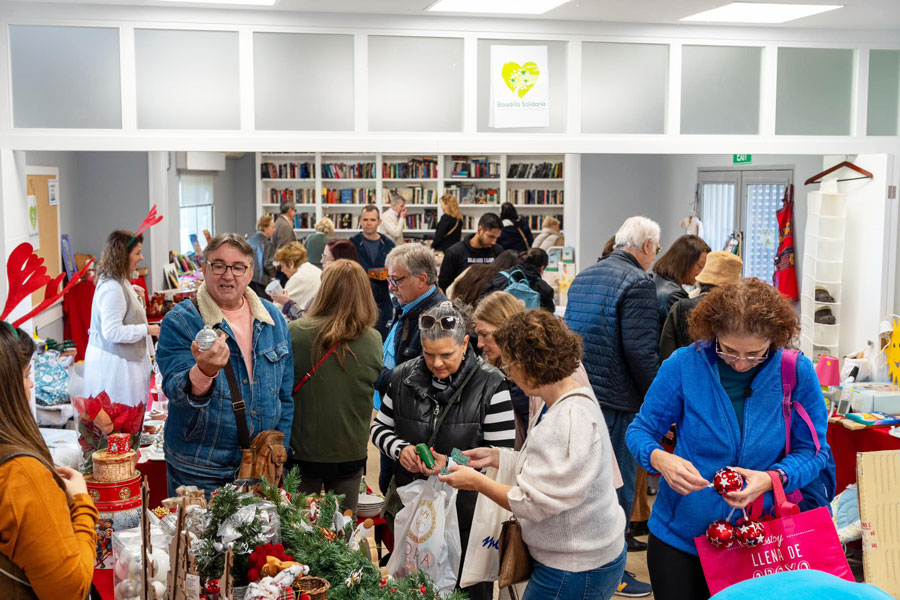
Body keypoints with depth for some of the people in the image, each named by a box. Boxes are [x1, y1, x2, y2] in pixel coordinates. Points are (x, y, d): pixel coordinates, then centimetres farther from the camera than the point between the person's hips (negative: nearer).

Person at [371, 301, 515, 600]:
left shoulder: (489, 385, -13)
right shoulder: (403, 377, 0)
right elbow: (380, 427, 10)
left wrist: (452, 463, -24)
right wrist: (400, 449, -11)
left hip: (466, 510, -4)